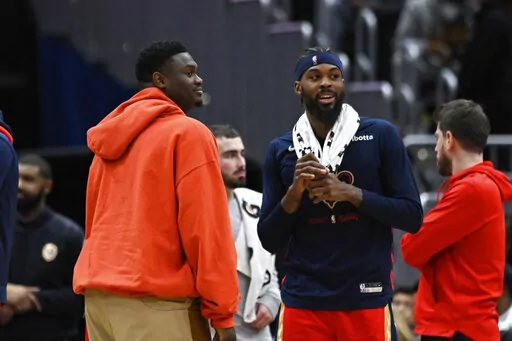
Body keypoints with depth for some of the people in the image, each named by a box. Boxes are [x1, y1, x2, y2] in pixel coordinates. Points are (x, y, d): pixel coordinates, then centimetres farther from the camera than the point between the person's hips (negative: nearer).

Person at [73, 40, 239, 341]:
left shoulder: (111, 138, 17)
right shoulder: (188, 134, -5)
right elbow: (205, 227, -11)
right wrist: (223, 313, -9)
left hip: (99, 293, 8)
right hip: (157, 299, -8)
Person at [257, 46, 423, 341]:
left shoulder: (381, 136, 2)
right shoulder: (281, 150, 8)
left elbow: (412, 216, -2)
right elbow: (270, 241, 8)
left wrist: (351, 193, -14)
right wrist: (294, 192, -9)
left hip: (367, 299, -2)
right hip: (303, 302, 2)